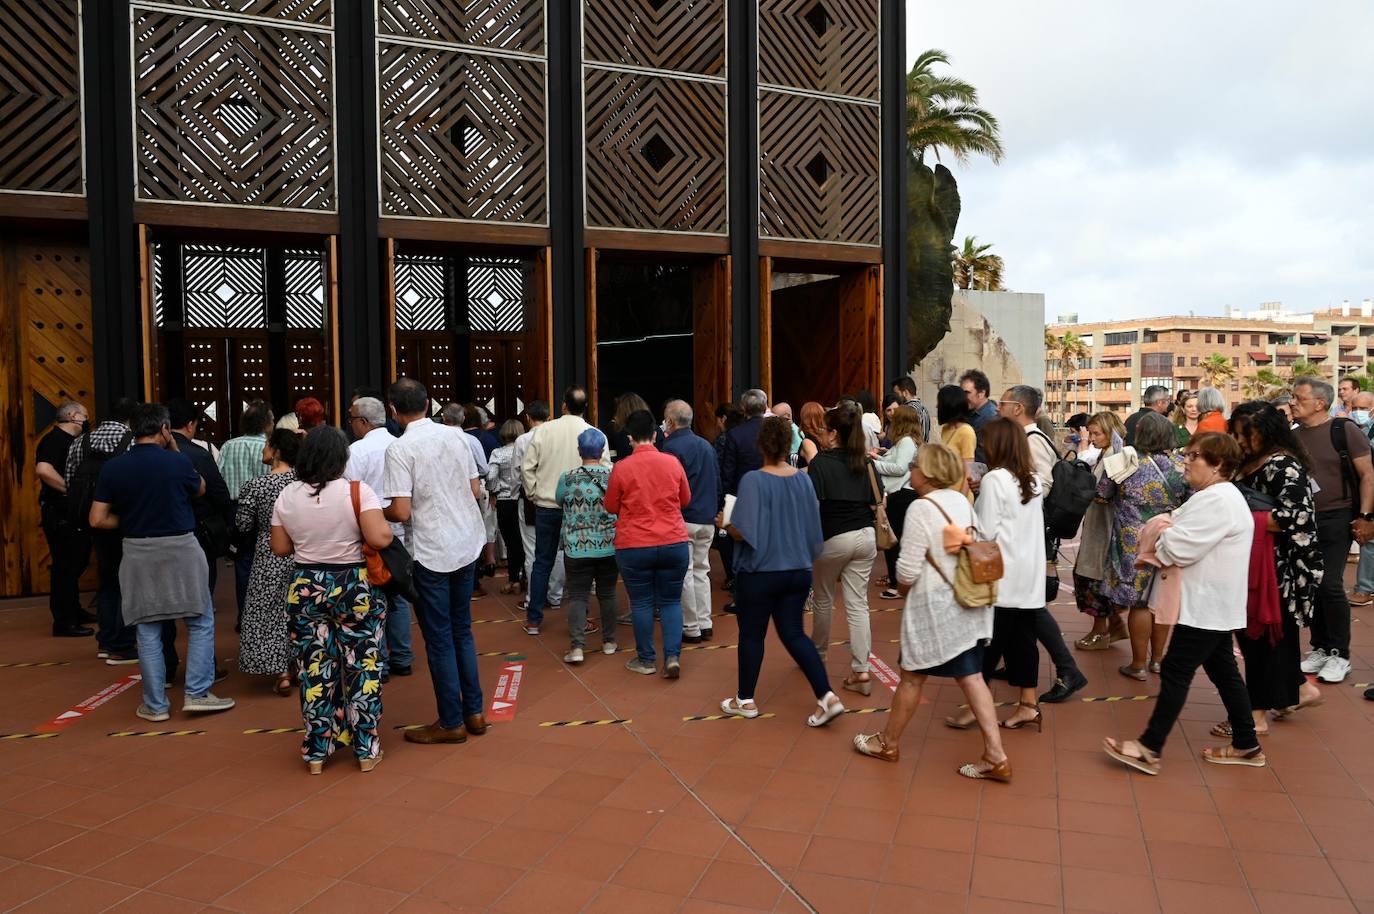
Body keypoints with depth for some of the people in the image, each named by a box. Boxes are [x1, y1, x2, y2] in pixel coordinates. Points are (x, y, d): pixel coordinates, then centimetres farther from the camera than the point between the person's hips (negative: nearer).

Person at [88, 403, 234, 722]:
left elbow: (97, 519, -2)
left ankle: (155, 704, 15)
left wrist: (128, 521, 15)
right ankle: (197, 693, 7)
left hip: (137, 553, 3)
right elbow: (200, 489, 12)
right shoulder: (178, 462, -10)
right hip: (181, 549, -3)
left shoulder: (113, 467, -1)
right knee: (201, 622, 10)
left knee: (148, 630, 9)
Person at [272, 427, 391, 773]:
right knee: (362, 668, 9)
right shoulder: (358, 491, -14)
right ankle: (366, 751, 16)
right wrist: (370, 530, -1)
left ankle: (316, 753, 21)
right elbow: (380, 538, -22)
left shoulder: (286, 497, -1)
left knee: (314, 672, 12)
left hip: (304, 589, 3)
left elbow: (280, 548, 6)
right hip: (354, 588, -3)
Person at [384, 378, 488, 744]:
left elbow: (401, 512, -17)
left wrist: (379, 512, 3)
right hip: (467, 545, 6)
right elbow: (476, 491, 7)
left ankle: (451, 722, 16)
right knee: (462, 631, 18)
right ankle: (474, 712, 24)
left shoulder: (400, 448, -14)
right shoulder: (456, 435, 3)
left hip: (431, 553, -6)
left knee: (439, 639, 6)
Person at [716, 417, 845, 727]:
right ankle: (827, 697, 2)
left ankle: (746, 700, 25)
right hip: (799, 571, 5)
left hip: (759, 573, -5)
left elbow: (744, 532, -21)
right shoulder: (804, 480, 0)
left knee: (751, 635, 11)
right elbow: (813, 527, 8)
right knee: (793, 634, 13)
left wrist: (725, 525, -1)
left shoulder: (753, 480, -18)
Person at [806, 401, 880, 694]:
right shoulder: (866, 462, 3)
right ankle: (861, 670, 1)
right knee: (858, 604, 5)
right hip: (865, 536, 4)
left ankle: (818, 655, 35)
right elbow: (877, 503, 7)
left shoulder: (822, 461, -11)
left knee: (822, 600, 17)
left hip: (833, 538, -4)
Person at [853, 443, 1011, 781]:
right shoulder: (962, 501, 5)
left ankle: (888, 743, 27)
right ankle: (996, 756, 10)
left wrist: (903, 588, 3)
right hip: (970, 603, 7)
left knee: (913, 676, 9)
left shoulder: (922, 507, -19)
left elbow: (908, 570, -20)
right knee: (971, 677, 11)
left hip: (936, 607, -7)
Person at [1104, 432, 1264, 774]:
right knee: (1224, 672, 17)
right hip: (1213, 605, 11)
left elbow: (1179, 548, -25)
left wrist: (1158, 540, -4)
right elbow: (1193, 543, 17)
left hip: (1206, 606, -11)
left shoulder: (1216, 500, -21)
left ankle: (1150, 749, -1)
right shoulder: (1219, 496, 15)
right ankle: (1246, 745, 27)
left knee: (1175, 672, -6)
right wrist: (1167, 536, -3)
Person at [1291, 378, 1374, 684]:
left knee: (1330, 584, -8)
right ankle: (1319, 648, 21)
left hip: (1336, 519, -4)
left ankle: (1339, 655, 6)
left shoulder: (1345, 430, -6)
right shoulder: (1292, 436, 6)